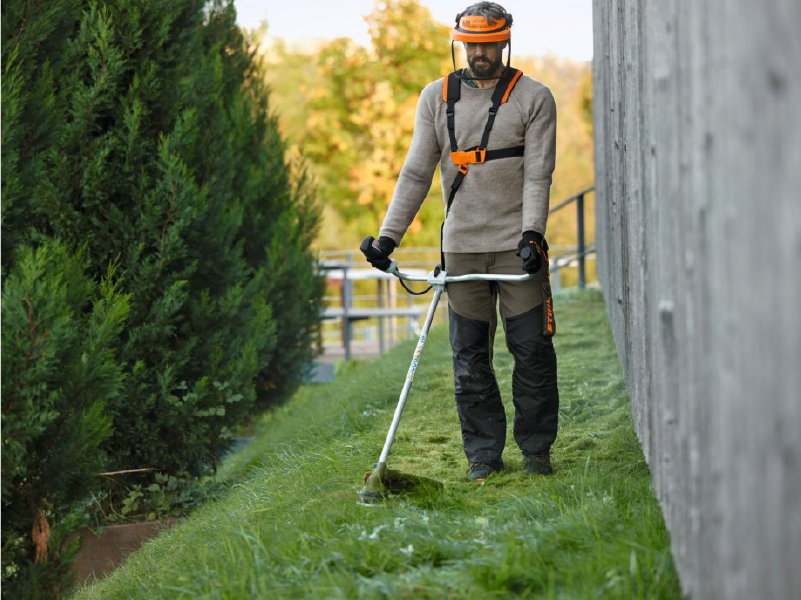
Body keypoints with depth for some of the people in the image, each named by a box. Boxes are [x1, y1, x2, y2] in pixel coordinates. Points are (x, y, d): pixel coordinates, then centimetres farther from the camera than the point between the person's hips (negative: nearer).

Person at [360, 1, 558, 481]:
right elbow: (416, 173, 7)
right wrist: (388, 236, 0)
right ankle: (484, 454, 12)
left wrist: (532, 233, -20)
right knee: (470, 357, 4)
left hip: (517, 244, -2)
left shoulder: (534, 98, 1)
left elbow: (538, 173, -6)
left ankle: (536, 449, 10)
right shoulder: (437, 97, 8)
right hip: (462, 247, 2)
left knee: (532, 350, -2)